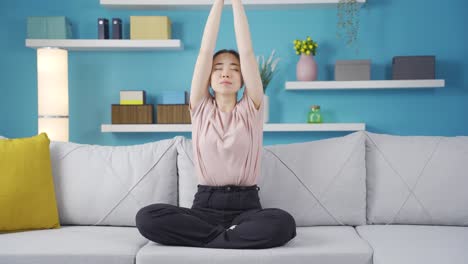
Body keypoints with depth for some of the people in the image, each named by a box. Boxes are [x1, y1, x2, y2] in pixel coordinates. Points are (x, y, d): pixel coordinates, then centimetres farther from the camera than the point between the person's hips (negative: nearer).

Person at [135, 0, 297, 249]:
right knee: (146, 217, -25)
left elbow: (247, 51, -2)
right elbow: (205, 51, 0)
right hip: (205, 204, 1)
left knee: (283, 222, -33)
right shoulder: (201, 108, 8)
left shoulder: (250, 109, 6)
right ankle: (238, 234, -14)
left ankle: (203, 236, -14)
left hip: (246, 204, -1)